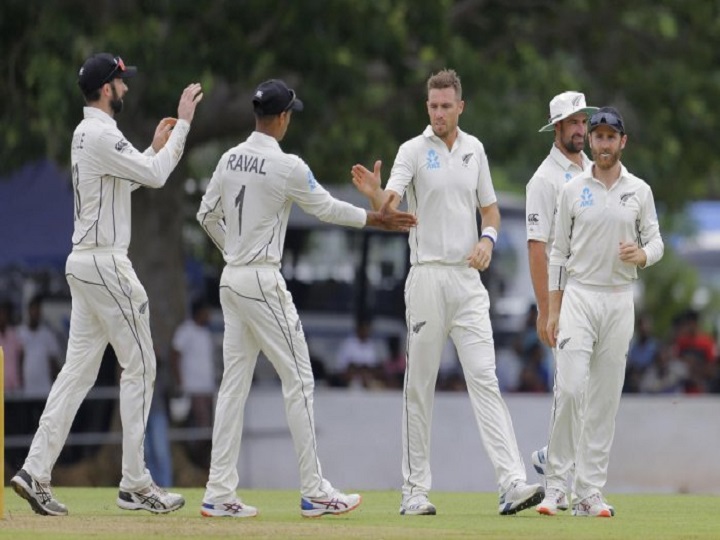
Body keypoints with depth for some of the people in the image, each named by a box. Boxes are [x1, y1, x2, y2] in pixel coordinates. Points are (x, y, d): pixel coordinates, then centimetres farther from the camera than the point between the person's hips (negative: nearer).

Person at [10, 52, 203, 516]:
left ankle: (37, 472, 2)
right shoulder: (102, 135, -16)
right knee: (140, 366, -4)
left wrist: (156, 147, 21)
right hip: (106, 264, -10)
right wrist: (182, 124, -12)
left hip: (85, 264, 10)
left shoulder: (86, 134, 17)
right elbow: (154, 177, -18)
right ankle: (135, 485, -2)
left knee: (79, 369, 8)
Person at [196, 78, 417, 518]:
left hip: (232, 279, 8)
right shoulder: (287, 167, -15)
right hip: (264, 283, -8)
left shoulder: (230, 160, 7)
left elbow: (207, 214, 15)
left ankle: (220, 494, 7)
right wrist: (377, 219, 8)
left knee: (235, 383, 9)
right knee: (298, 380, -1)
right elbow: (327, 208, -4)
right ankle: (314, 493, 0)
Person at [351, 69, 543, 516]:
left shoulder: (474, 150, 10)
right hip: (428, 276, -3)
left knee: (485, 378, -6)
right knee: (420, 386, 1)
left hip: (468, 278, 3)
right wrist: (374, 193, -41)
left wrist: (488, 239, -3)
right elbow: (389, 205, -17)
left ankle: (513, 483, -14)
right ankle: (416, 490, 6)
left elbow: (490, 208, 19)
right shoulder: (414, 151, -3)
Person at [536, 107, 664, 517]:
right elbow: (559, 251, 5)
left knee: (606, 397, 3)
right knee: (570, 388, -15)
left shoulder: (639, 191, 6)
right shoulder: (573, 190, 4)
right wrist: (553, 310, 1)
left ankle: (590, 493, 5)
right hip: (578, 297, -2)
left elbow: (656, 241, 7)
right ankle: (555, 483, -9)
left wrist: (641, 255, -18)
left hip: (619, 299, 2)